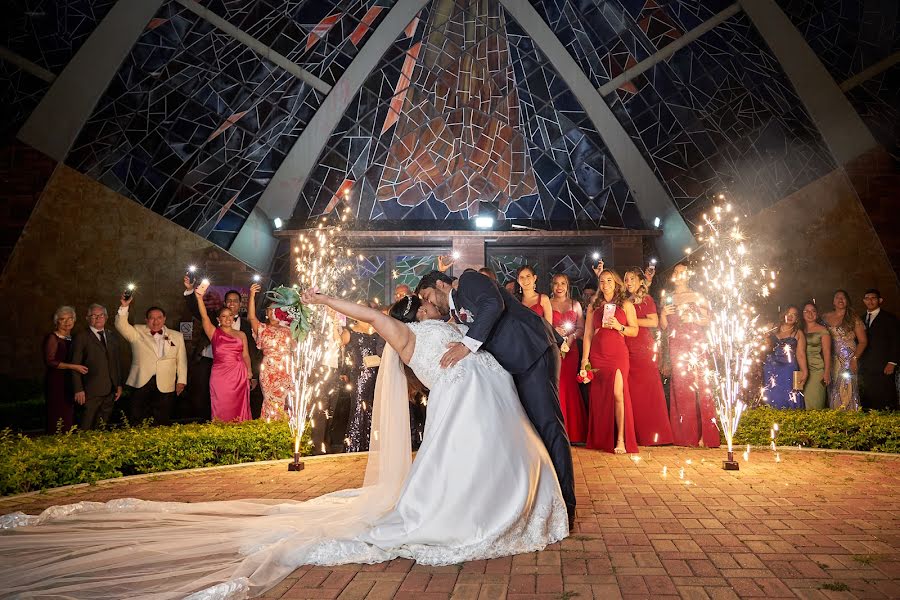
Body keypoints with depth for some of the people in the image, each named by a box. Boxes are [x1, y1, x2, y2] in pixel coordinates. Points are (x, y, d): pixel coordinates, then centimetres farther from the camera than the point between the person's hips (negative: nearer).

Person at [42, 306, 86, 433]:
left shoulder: (72, 338, 15)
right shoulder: (52, 338, -6)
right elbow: (50, 361, -15)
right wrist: (72, 367, -20)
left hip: (70, 382, 7)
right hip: (56, 382, -7)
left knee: (70, 417, 4)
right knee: (58, 420, -8)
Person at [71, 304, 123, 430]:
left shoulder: (113, 337, 15)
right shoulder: (81, 338, -1)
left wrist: (120, 385, 10)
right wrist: (78, 390, -11)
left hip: (110, 391, 5)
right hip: (91, 391, -5)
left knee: (101, 427, 7)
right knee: (86, 427, -3)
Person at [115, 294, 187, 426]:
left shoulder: (177, 336, 13)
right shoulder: (137, 332, 11)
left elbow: (181, 361, 12)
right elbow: (121, 325, -4)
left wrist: (181, 381, 6)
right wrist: (124, 307, -16)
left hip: (165, 387, 0)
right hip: (141, 384, 0)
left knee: (162, 424, 1)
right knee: (138, 424, 1)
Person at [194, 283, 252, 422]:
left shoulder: (241, 335, 14)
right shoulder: (214, 333, 7)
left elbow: (245, 355, 10)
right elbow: (204, 317, -7)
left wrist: (249, 370, -6)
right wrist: (199, 297, -20)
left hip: (239, 376, 2)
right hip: (220, 376, -2)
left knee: (239, 409, 2)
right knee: (222, 409, -1)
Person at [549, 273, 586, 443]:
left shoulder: (575, 305, 15)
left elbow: (581, 328, 9)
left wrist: (572, 336, -9)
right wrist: (553, 331, -13)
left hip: (570, 349, 2)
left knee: (570, 386, -3)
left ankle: (573, 431, 4)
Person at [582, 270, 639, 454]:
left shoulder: (626, 304, 9)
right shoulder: (593, 306, 14)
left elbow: (635, 331, 7)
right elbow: (588, 334, 11)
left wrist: (619, 327, -11)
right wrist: (585, 359, 4)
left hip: (618, 354, -2)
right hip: (597, 355, 3)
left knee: (617, 394, -15)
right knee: (599, 396, 1)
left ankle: (621, 440, -13)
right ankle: (601, 440, 9)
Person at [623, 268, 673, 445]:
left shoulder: (646, 299, 2)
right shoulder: (625, 301, 17)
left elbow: (654, 322, -7)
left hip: (644, 348, -5)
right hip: (627, 349, 5)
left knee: (647, 388, -6)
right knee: (632, 391, 2)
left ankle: (653, 434, -2)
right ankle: (637, 435, 6)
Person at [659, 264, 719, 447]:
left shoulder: (696, 297, 7)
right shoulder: (668, 299, 15)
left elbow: (707, 320, 5)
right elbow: (663, 327, 14)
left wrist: (693, 318, -12)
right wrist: (663, 314, -4)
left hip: (695, 344, -2)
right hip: (676, 347, 2)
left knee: (699, 384, -10)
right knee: (681, 386, -1)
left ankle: (704, 434, -9)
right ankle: (686, 435, 3)